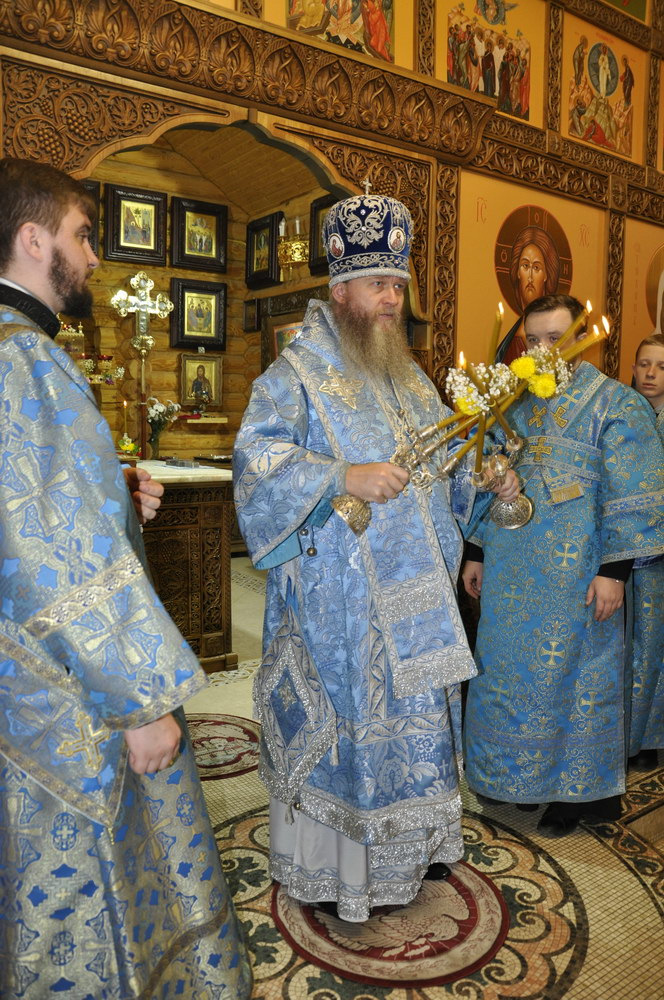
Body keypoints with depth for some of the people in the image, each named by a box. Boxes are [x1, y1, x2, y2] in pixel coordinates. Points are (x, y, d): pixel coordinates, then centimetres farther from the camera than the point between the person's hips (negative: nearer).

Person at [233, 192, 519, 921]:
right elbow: (258, 459, -20)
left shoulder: (409, 378, 14)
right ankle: (331, 864, 25)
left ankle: (412, 840, 38)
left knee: (415, 711, 17)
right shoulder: (295, 376, -7)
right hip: (338, 595, -7)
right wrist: (345, 477, -30)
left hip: (413, 590, 7)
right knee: (343, 714, 3)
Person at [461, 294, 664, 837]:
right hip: (511, 573, 5)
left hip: (575, 577, -5)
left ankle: (575, 789, 26)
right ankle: (513, 773, 33)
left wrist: (615, 570, -15)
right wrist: (476, 552, 13)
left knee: (572, 675, 7)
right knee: (506, 674, 13)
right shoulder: (512, 403, 10)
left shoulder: (616, 404, -6)